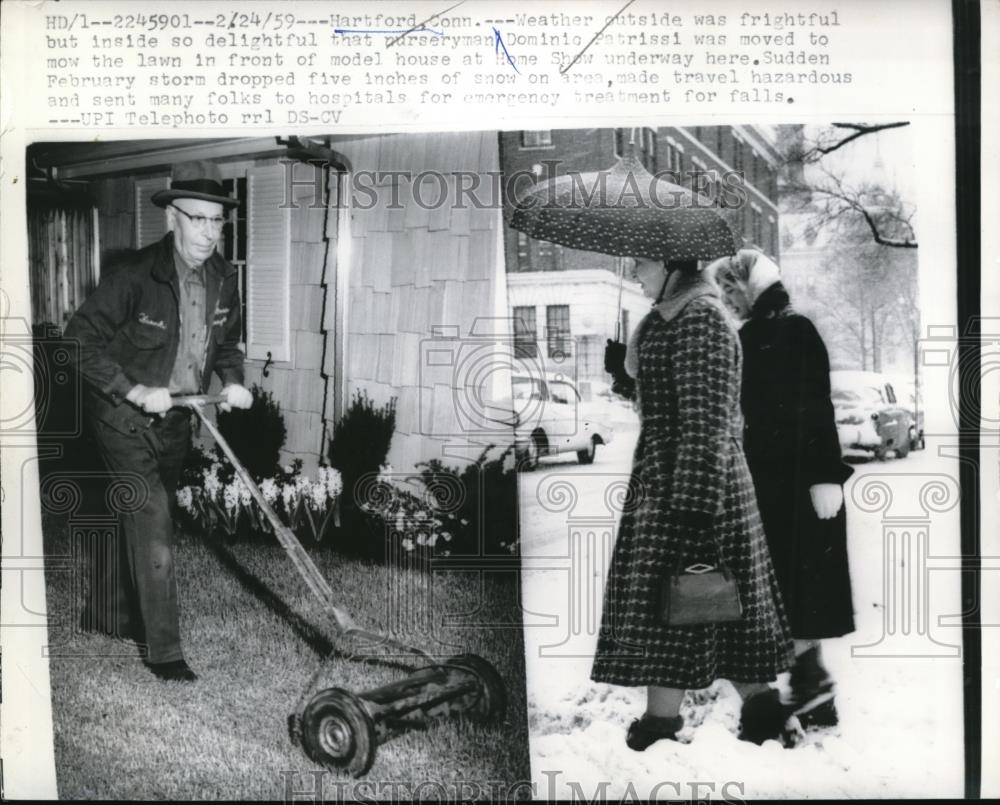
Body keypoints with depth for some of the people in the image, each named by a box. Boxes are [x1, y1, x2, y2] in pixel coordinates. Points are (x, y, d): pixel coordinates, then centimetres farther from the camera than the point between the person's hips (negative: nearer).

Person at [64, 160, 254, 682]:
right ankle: (163, 651, 0)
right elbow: (80, 339, -20)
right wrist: (135, 391, -25)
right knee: (152, 526, -10)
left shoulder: (223, 279, -2)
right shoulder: (137, 277, -22)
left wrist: (232, 381, -4)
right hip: (125, 418, -7)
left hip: (175, 420, 7)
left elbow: (226, 341, 14)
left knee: (140, 520, 19)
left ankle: (105, 613, 40)